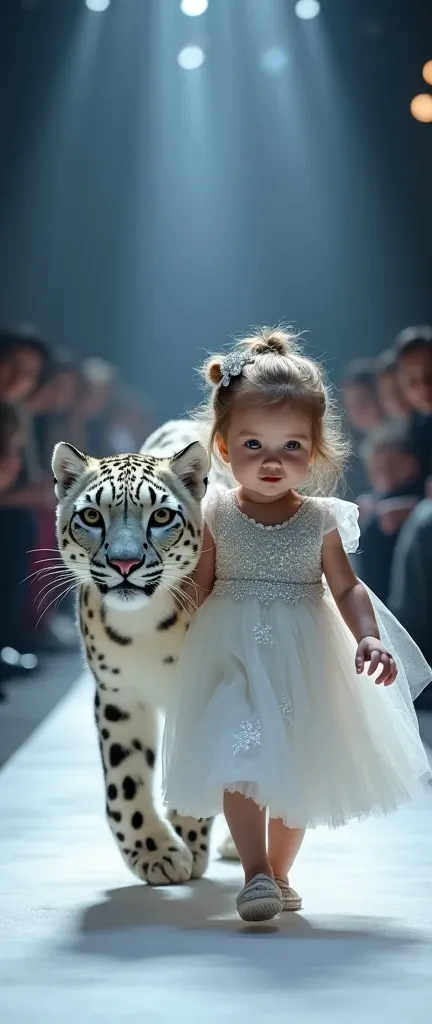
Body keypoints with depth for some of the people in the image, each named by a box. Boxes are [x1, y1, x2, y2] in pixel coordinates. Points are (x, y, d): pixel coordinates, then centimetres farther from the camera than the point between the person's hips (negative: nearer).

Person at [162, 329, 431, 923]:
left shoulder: (321, 519, -3)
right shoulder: (215, 515, -4)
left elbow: (348, 589, -1)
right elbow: (201, 586, 3)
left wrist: (369, 638, -16)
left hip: (303, 660, 2)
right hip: (233, 655, -1)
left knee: (298, 769, 12)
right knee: (241, 761, -15)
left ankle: (278, 873, 29)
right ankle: (256, 873, -9)